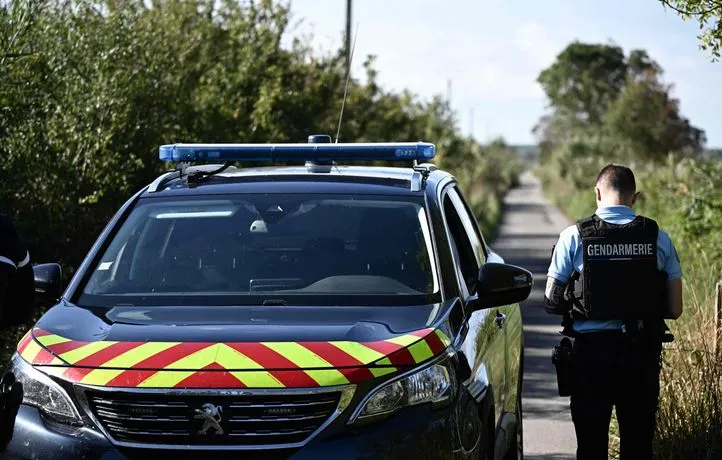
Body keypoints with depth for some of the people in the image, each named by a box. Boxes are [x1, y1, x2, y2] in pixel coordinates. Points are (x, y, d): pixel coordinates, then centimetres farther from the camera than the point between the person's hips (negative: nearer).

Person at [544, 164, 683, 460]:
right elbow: (674, 309, 0)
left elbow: (552, 303, -3)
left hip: (590, 351, -1)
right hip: (642, 356, 1)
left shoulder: (574, 237, -5)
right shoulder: (658, 239, -1)